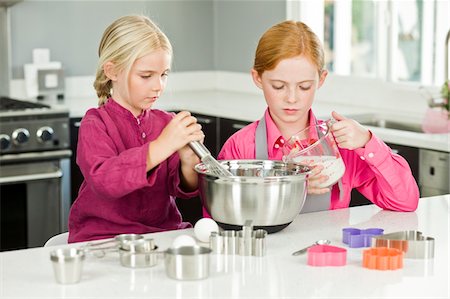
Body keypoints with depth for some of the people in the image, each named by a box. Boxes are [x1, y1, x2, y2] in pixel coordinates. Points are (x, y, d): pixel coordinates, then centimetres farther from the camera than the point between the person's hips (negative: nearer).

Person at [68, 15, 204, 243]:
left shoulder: (167, 123, 7)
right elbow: (103, 180, -26)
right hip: (103, 239, -6)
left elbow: (183, 189, 1)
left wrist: (188, 162, -21)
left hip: (163, 231, 6)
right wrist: (161, 147, -33)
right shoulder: (95, 124, -7)